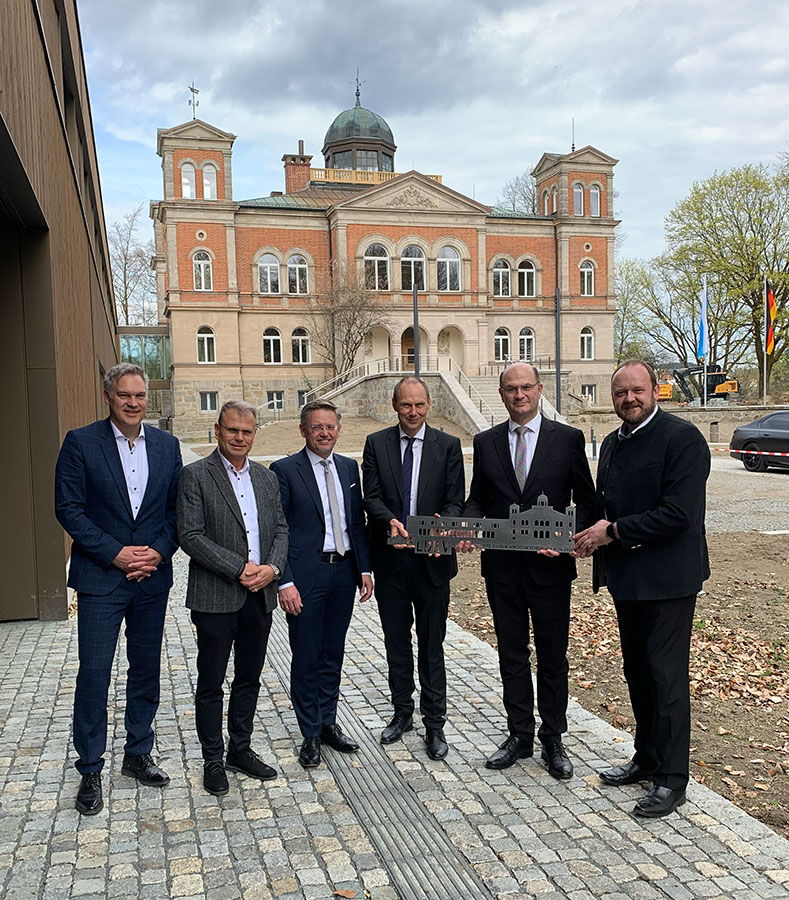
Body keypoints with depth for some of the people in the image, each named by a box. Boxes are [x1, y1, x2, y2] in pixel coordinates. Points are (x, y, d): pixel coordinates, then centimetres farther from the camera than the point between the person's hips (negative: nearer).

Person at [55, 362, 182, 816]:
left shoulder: (167, 445, 5)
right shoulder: (81, 442, -6)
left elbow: (176, 507, 7)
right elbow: (69, 508, -9)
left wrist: (159, 551, -9)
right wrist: (115, 553, -15)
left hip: (153, 576, 4)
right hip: (101, 578, -3)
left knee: (146, 669, 13)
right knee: (94, 673, 0)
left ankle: (138, 754, 30)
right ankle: (91, 770, 15)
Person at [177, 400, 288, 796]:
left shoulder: (266, 477, 11)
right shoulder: (196, 476, -7)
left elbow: (280, 529, 11)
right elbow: (190, 536, -14)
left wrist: (272, 567, -8)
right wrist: (239, 568, -18)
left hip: (260, 596, 5)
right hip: (215, 596, -5)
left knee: (249, 678, 16)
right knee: (211, 683, 6)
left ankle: (241, 750, 31)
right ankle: (213, 760, 21)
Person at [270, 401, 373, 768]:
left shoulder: (349, 468, 9)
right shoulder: (284, 470, -7)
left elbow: (357, 522, 13)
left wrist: (364, 568, 7)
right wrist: (284, 582, -15)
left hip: (344, 572, 5)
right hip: (306, 575, -5)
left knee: (333, 654, 15)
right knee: (306, 658, 4)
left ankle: (327, 723, 29)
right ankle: (310, 734, 18)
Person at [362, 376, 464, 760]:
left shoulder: (448, 446, 1)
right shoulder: (376, 443, 3)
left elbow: (455, 501, -3)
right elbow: (371, 497, -4)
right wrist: (390, 521, -25)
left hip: (431, 559, -1)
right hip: (390, 558, 2)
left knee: (431, 645, 6)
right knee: (396, 641, 15)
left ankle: (434, 723, 18)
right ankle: (402, 712, 31)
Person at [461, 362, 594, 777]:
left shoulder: (568, 439, -1)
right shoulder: (485, 442, 6)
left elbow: (585, 501, 0)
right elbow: (476, 499, 11)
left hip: (550, 564, -2)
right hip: (502, 566, 2)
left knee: (552, 655, 8)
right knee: (511, 653, 13)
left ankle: (553, 740, 23)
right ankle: (520, 734, 27)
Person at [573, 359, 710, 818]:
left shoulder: (682, 438, -14)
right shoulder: (613, 444, 12)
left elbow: (678, 513, -21)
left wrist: (615, 531, -18)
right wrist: (593, 535, -1)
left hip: (668, 577, -8)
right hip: (627, 577, 8)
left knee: (666, 676, -1)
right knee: (637, 672, 17)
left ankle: (672, 779, 11)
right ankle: (647, 758, 32)